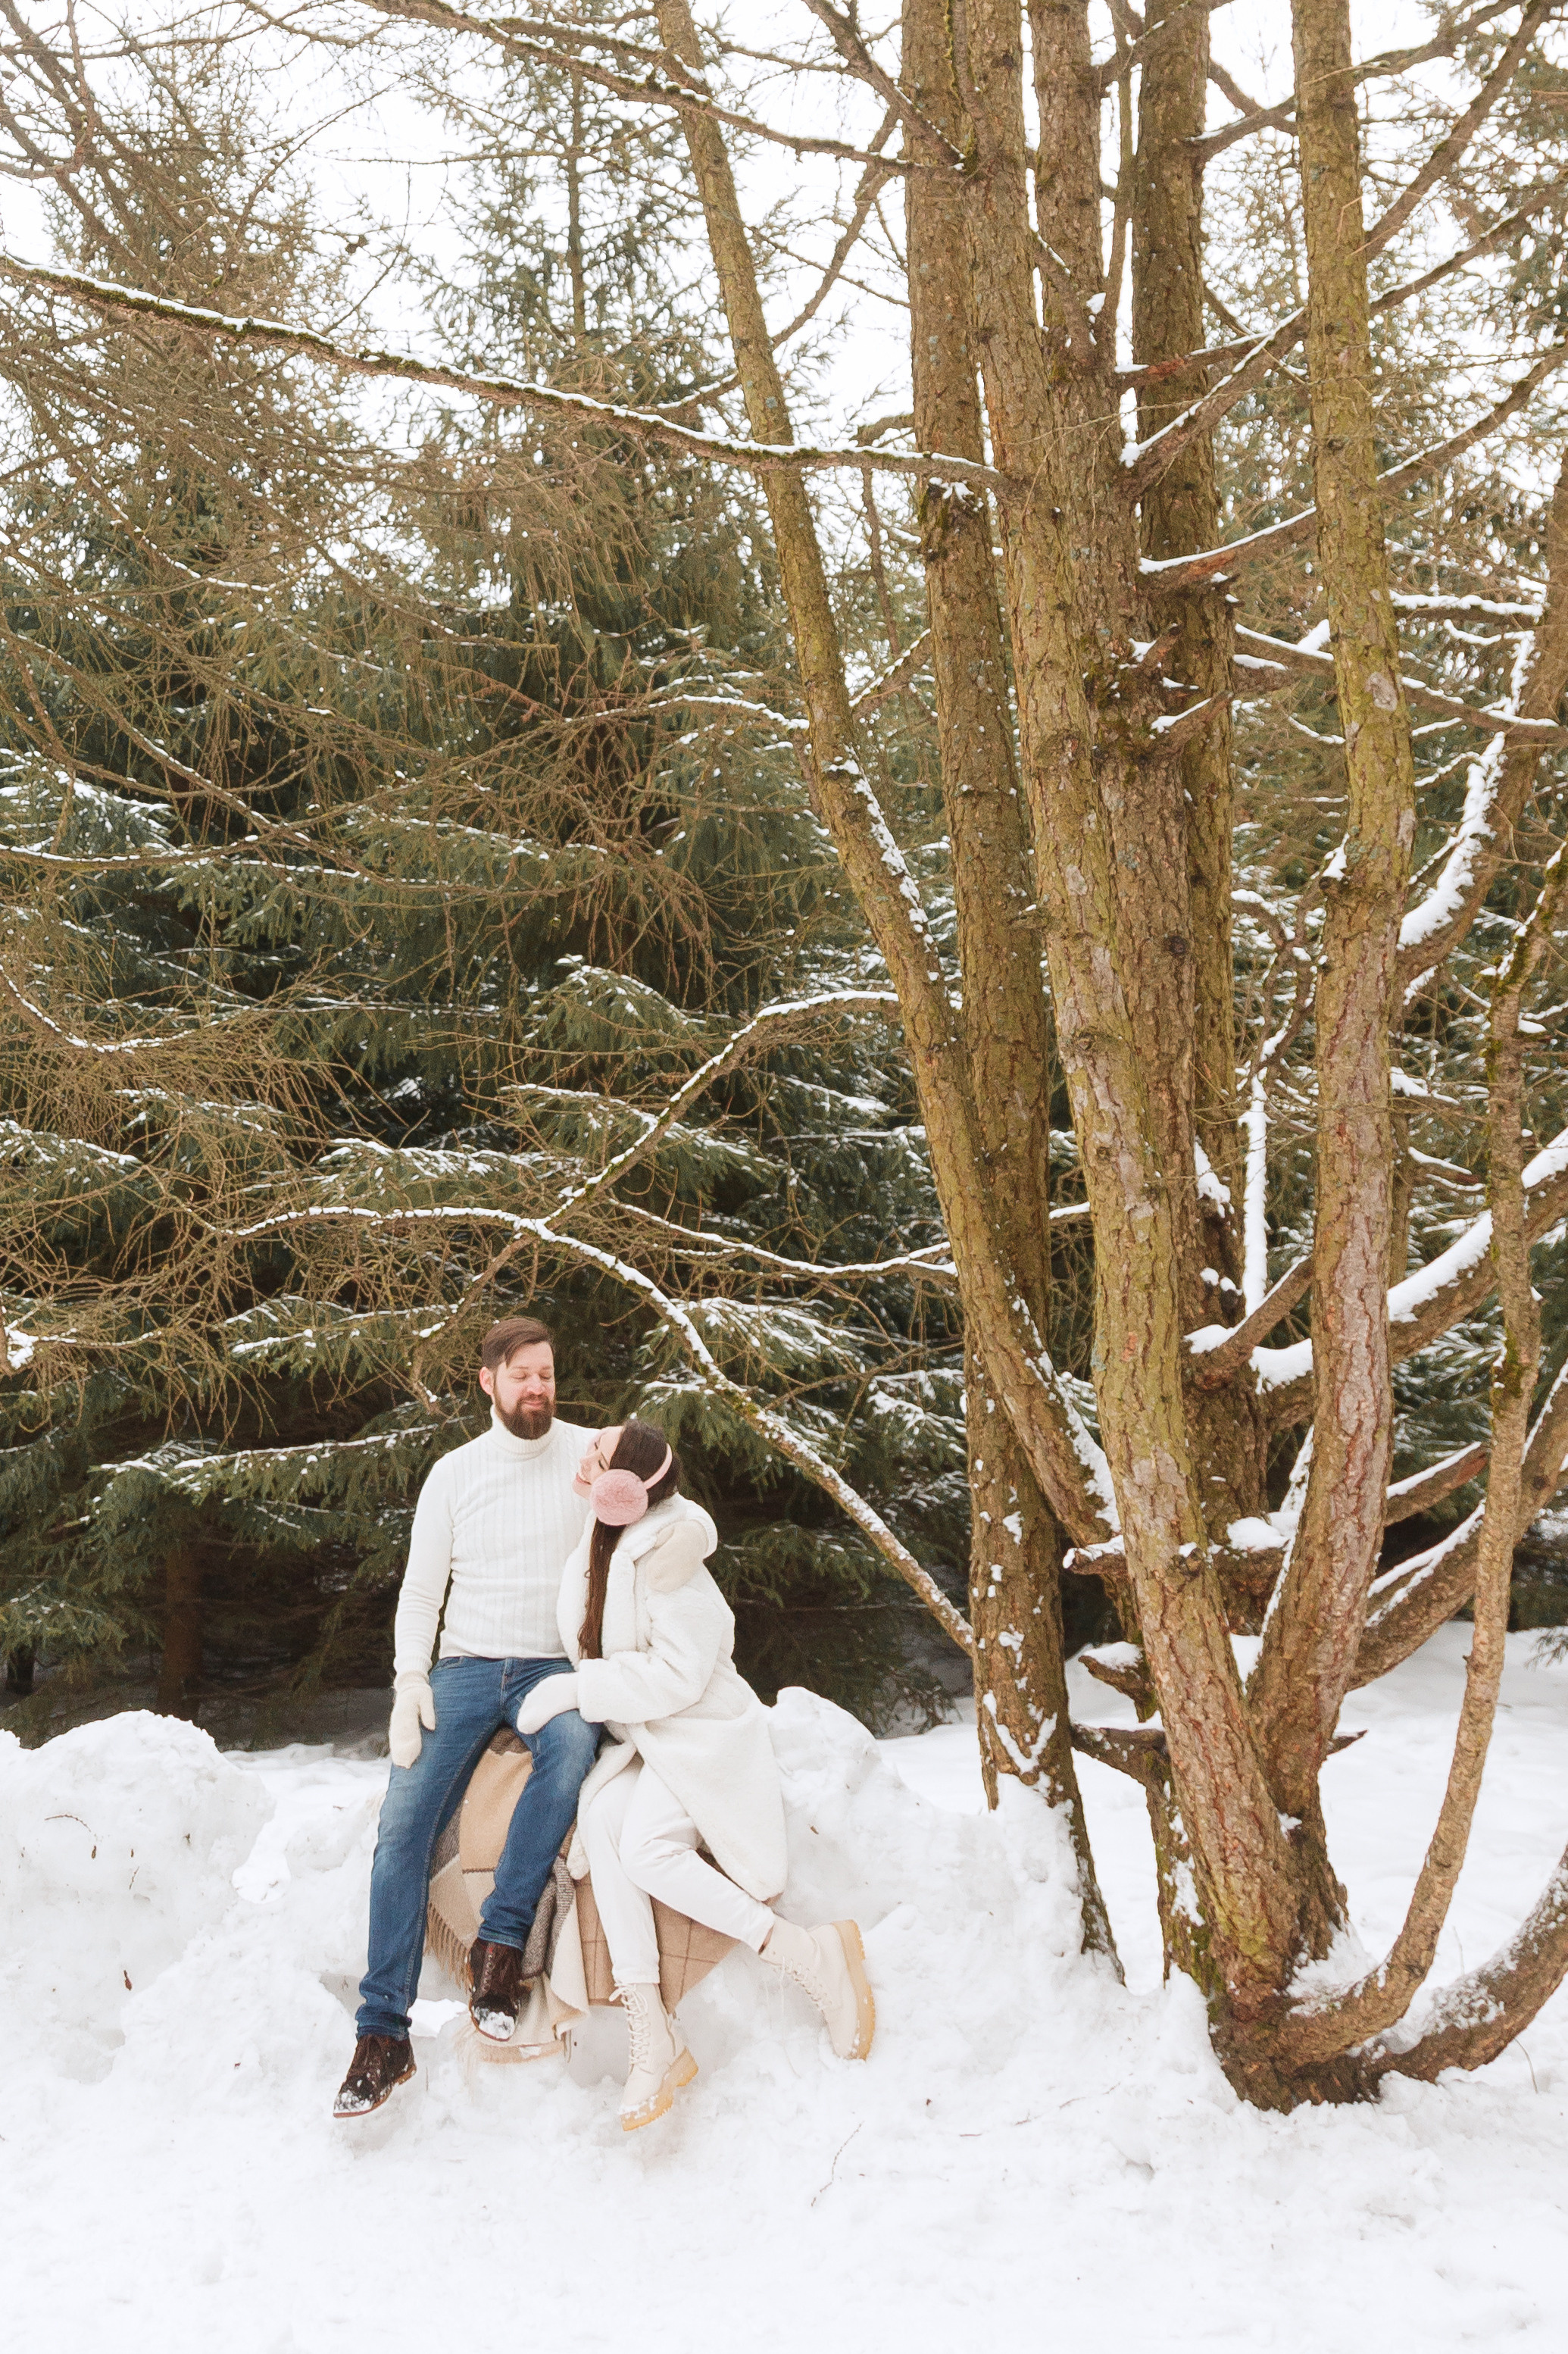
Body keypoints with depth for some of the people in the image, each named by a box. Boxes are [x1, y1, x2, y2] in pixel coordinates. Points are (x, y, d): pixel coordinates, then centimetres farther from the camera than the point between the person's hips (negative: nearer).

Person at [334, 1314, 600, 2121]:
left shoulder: (592, 1454, 5)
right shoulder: (454, 1473, 9)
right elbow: (420, 1591, 10)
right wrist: (410, 1676, -5)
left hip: (557, 1664, -2)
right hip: (466, 1665, 2)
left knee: (571, 1744, -37)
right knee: (404, 1821, -18)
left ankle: (500, 1944, -32)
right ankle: (384, 2031, -14)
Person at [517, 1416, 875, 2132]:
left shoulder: (664, 1561, -21)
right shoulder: (595, 1542, 2)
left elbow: (676, 1676, -21)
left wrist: (573, 1689, -19)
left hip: (701, 1734, -6)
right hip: (639, 1739, 6)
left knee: (646, 1847, -30)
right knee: (599, 1815, -26)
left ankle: (812, 1955, -16)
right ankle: (651, 2034, -28)